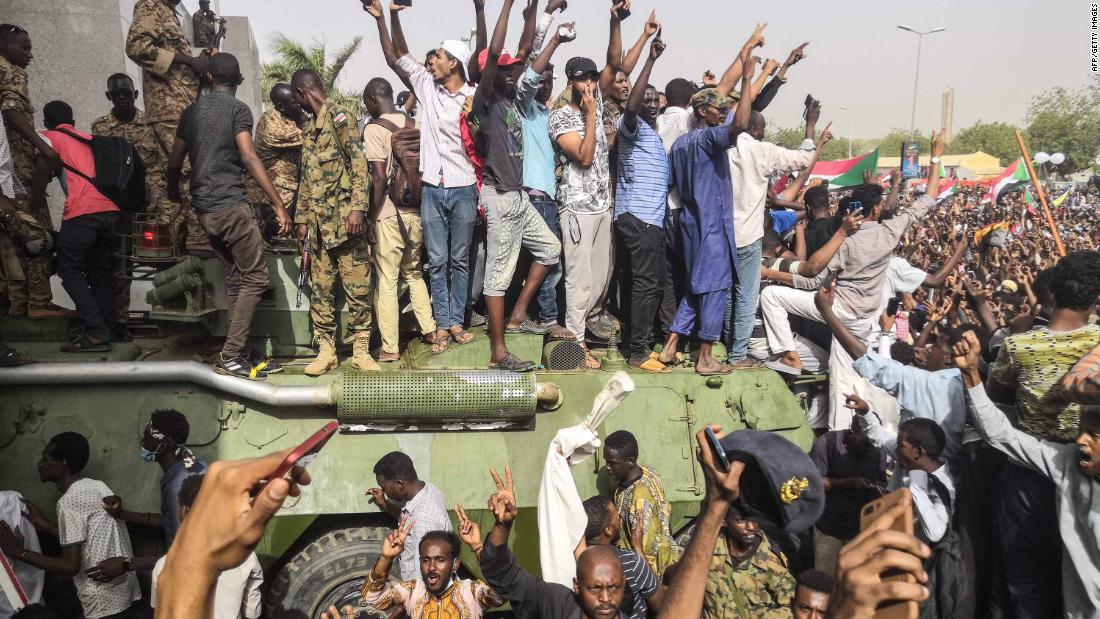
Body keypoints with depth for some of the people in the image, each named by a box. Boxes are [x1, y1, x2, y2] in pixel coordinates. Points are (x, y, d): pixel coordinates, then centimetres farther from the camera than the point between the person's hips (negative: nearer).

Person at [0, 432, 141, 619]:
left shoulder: (69, 501, -16)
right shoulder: (96, 486, 9)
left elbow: (71, 566, -17)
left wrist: (20, 553, -11)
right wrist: (44, 525, 17)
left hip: (103, 601, -9)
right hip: (122, 587, 9)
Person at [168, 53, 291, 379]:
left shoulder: (191, 111, 16)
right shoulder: (237, 109, -3)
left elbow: (174, 162, 19)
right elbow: (248, 157, -15)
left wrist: (173, 193, 40)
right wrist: (279, 205, -16)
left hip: (205, 210, 7)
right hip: (232, 205, -7)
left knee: (235, 280, 12)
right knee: (255, 277, -3)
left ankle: (240, 354, 12)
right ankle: (230, 355, -8)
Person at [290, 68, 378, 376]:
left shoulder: (339, 116, -2)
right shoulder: (310, 129, 21)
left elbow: (359, 164, -11)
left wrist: (357, 208, -19)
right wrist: (303, 219, 18)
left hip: (345, 220, -7)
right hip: (318, 223, 7)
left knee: (358, 286, -3)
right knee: (320, 288, 6)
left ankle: (360, 349, 5)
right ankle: (326, 350, 13)